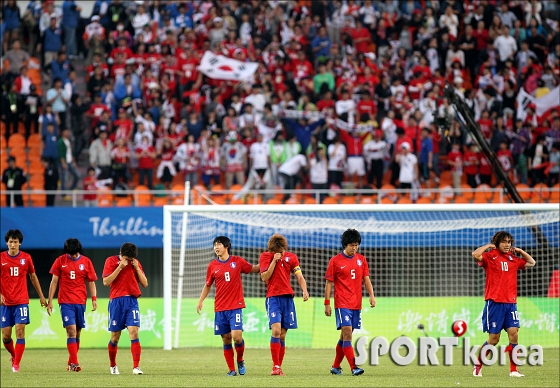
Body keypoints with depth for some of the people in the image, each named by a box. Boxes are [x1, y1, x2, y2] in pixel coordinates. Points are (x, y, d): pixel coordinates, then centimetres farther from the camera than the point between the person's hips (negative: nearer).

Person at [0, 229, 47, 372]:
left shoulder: (26, 258, 3)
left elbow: (33, 276, 15)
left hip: (22, 301, 0)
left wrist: (41, 296, 17)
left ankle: (16, 364, -8)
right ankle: (14, 356, 30)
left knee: (20, 332, -11)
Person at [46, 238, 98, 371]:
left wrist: (94, 298, -5)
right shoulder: (60, 261, 2)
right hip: (65, 301, -2)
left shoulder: (86, 262, 5)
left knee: (77, 333, 7)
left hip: (81, 302, 2)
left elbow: (91, 282, 8)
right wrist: (50, 301, 2)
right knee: (71, 330, -14)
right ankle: (74, 363, -17)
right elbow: (54, 282, 5)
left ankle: (71, 363, 17)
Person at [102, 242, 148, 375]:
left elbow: (145, 283, 8)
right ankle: (113, 366, 26)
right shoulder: (111, 261, 1)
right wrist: (120, 267, -13)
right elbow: (106, 282, -9)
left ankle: (136, 367, -18)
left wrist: (137, 268, -4)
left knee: (134, 332, -14)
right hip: (116, 301, -1)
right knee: (115, 337, 5)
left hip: (132, 301, 1)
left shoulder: (135, 263, 11)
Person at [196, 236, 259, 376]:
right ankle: (231, 369, 10)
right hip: (220, 309, 2)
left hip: (235, 307, -2)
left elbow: (254, 269, 14)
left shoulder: (238, 261, 1)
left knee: (236, 336, -14)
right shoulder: (212, 266, 5)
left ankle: (240, 360, 14)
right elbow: (207, 285, 15)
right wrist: (200, 301, 6)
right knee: (226, 339, 1)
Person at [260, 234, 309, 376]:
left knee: (282, 335, 4)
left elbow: (299, 277, 6)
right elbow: (264, 277, -7)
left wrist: (305, 290, -12)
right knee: (276, 330, -19)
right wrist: (274, 261, -13)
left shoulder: (291, 257, 8)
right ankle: (275, 366, -19)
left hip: (288, 298, 3)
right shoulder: (265, 256, 1)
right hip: (273, 298, -3)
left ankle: (279, 367, 9)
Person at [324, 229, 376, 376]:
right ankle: (353, 367, -21)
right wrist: (327, 303, -5)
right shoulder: (335, 261, -3)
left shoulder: (361, 259, 10)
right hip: (342, 303, -5)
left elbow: (366, 279, 12)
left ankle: (336, 366, 22)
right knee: (347, 332, -16)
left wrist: (371, 295, -4)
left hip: (356, 304, 5)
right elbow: (329, 283, -1)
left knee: (345, 335, 10)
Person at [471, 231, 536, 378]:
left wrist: (519, 251, 16)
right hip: (494, 303, -5)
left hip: (511, 302, 5)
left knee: (513, 333, -8)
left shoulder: (513, 259, 14)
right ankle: (478, 365, 18)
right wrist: (489, 246, -8)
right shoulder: (490, 257, -2)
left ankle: (513, 370, -4)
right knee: (493, 339, -1)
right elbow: (475, 254, -22)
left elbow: (531, 262, 29)